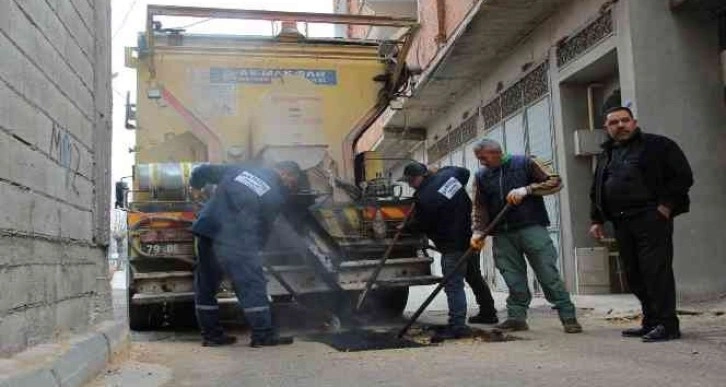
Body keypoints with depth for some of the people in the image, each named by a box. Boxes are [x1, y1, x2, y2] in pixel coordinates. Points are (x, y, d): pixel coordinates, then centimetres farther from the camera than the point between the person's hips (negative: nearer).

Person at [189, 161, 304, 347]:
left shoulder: (241, 169, 16)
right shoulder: (276, 195, 3)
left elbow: (204, 171, 19)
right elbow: (265, 227, 6)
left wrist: (195, 185, 37)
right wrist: (256, 247, 19)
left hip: (206, 228, 7)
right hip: (233, 238, -6)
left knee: (206, 284, 15)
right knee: (252, 283, 2)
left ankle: (211, 334, 22)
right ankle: (263, 335, 4)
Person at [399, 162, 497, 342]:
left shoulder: (424, 198, -22)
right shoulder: (447, 173, 1)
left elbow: (420, 225, -10)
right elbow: (465, 173, 23)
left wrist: (405, 227, 9)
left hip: (453, 245, -9)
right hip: (471, 236, 9)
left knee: (453, 285, -8)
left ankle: (457, 325, -12)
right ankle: (488, 312, 37)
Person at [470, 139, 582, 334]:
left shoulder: (525, 163, 0)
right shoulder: (482, 176, 12)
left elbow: (555, 181, -3)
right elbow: (480, 209, 12)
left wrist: (527, 189, -14)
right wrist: (478, 232, -2)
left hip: (531, 228, -4)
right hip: (503, 234, 4)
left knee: (548, 272, -4)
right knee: (513, 277, 3)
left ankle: (568, 316, 3)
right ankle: (516, 317, 13)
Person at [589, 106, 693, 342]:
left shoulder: (658, 145, 3)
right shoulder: (606, 155, 22)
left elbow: (682, 176, -3)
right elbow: (596, 191, 25)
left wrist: (666, 206, -11)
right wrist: (597, 220, 17)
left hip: (651, 218, -6)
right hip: (622, 223, 7)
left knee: (656, 270, -10)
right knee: (634, 275, 7)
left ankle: (667, 323, -4)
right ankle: (650, 323, 17)